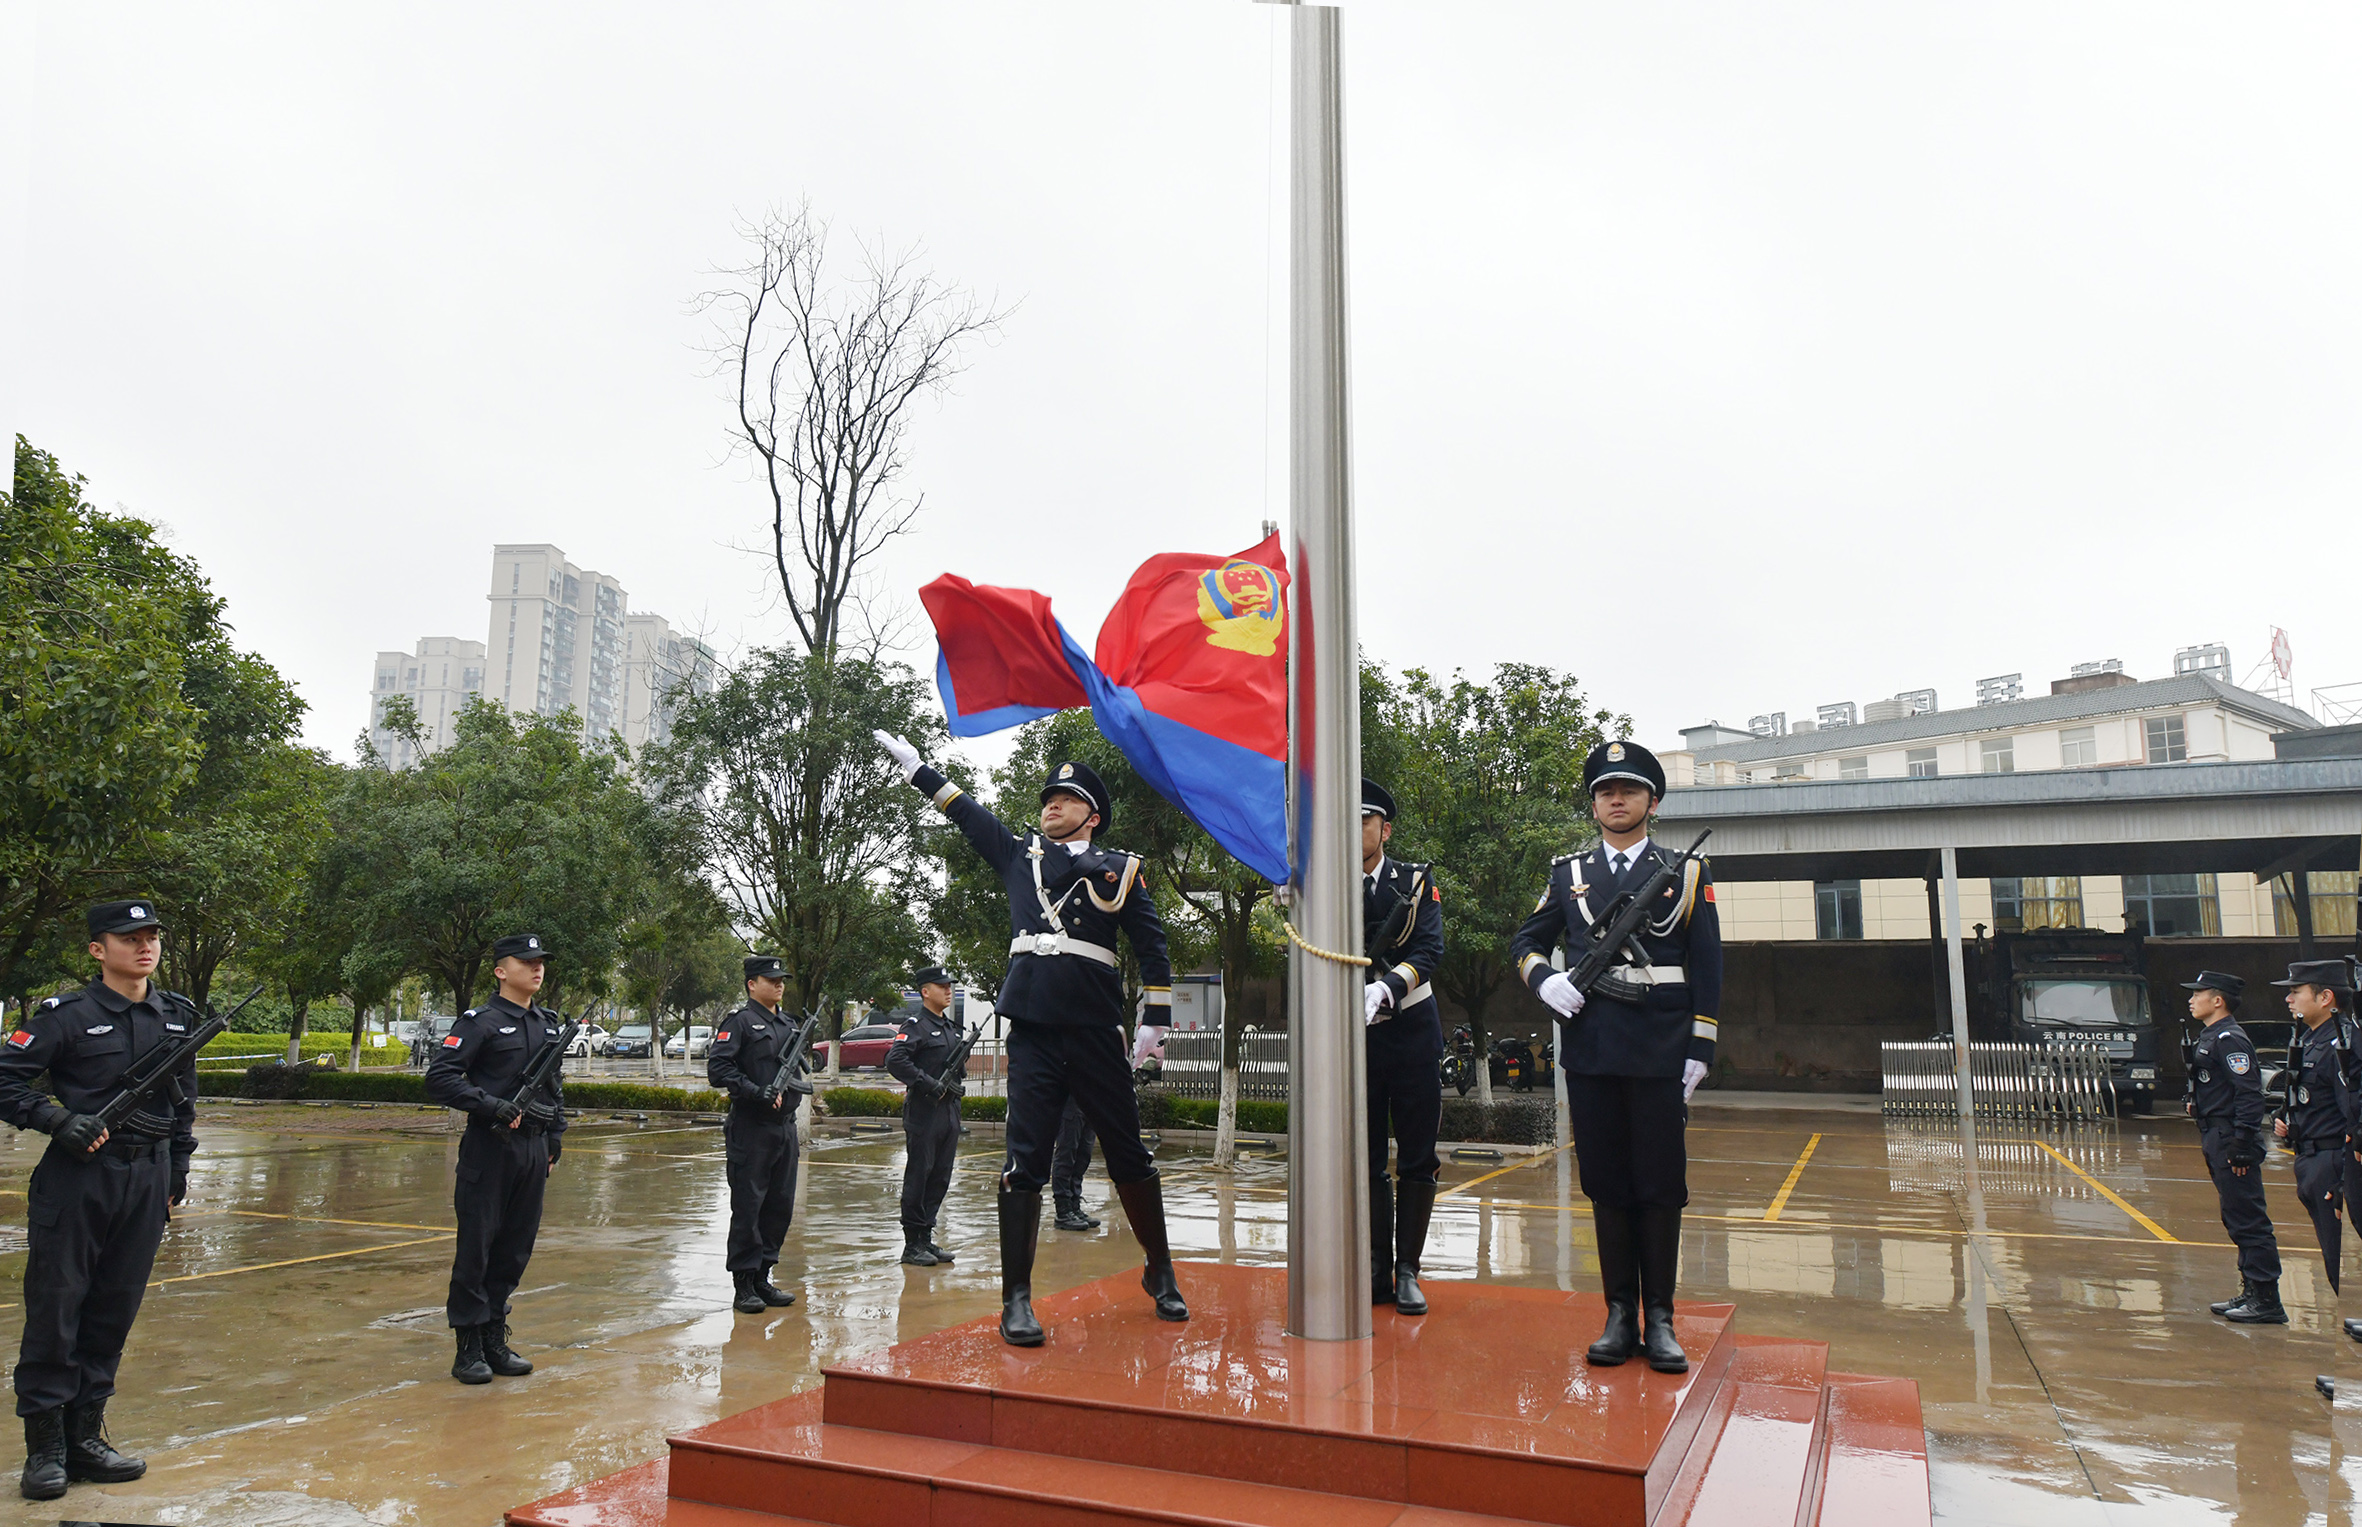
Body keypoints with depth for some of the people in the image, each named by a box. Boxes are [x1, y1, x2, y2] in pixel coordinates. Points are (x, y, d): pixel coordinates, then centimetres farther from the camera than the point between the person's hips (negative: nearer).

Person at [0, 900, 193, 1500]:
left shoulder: (178, 1016, 10)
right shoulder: (67, 1016, -6)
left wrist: (179, 1169, 16)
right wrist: (60, 1120, -19)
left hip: (146, 1179, 5)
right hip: (77, 1176, -4)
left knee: (114, 1314, 11)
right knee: (54, 1312, 1)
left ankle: (85, 1436, 22)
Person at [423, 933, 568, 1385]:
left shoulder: (549, 1025, 14)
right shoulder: (480, 1022, -7)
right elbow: (440, 1079, -14)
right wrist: (496, 1108, -19)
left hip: (533, 1152, 6)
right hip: (489, 1149, -6)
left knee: (515, 1250, 11)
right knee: (475, 1250, 1)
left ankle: (495, 1340, 22)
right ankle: (469, 1347, 10)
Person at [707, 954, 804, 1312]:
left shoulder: (789, 1026, 17)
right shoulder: (739, 1022, -6)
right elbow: (718, 1069, -15)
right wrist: (757, 1092, -21)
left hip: (785, 1125, 7)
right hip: (750, 1128, -7)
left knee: (781, 1207, 11)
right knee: (747, 1208, -1)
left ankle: (762, 1278, 22)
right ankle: (743, 1286, 7)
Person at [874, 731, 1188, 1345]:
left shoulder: (1120, 869, 9)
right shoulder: (1018, 853, 15)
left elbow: (1151, 947, 8)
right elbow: (966, 812, 20)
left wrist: (1156, 1024, 3)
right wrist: (914, 764, 21)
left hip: (1097, 1031, -1)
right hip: (1032, 1030, 1)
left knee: (1129, 1153, 8)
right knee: (1025, 1158, -4)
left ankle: (1161, 1272, 26)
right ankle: (1017, 1298, 4)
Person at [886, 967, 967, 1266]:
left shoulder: (951, 1027, 17)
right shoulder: (916, 1025, -9)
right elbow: (894, 1060, -22)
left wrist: (958, 1085, 10)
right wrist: (927, 1083, -22)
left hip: (949, 1110, 8)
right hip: (924, 1111, -8)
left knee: (940, 1178, 10)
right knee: (918, 1177, -3)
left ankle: (926, 1238, 19)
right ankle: (912, 1245, 3)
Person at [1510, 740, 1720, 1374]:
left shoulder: (1687, 874, 7)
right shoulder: (1568, 874, 11)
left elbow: (1707, 970, 5)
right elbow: (1524, 942, 15)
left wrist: (1699, 1050, -2)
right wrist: (1544, 978, -7)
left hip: (1660, 1054, -1)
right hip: (1590, 1051, 2)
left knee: (1660, 1185, 2)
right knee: (1606, 1184, 6)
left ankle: (1660, 1320, 12)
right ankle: (1620, 1315, 15)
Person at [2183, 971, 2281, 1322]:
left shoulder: (2230, 1040, -16)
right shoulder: (2209, 1038, 15)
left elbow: (2250, 1094, -21)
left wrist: (2242, 1147, -22)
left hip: (2231, 1141, -11)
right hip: (2216, 1139, 11)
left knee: (2249, 1222, -5)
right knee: (2236, 1221, 15)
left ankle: (2267, 1301, 1)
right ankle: (2251, 1291, 23)